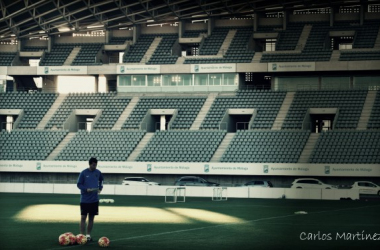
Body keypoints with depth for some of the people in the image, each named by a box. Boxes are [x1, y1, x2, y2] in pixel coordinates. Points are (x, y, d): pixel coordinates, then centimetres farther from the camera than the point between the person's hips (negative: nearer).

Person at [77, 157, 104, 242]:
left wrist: (100, 188, 7)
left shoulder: (98, 173, 5)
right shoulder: (83, 173, -7)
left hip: (94, 199, 4)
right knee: (83, 217, -4)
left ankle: (88, 235, 16)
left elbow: (101, 181, 24)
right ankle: (82, 235, -1)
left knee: (91, 218, 8)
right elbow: (79, 184, -5)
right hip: (85, 199, -4)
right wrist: (86, 189, -19)